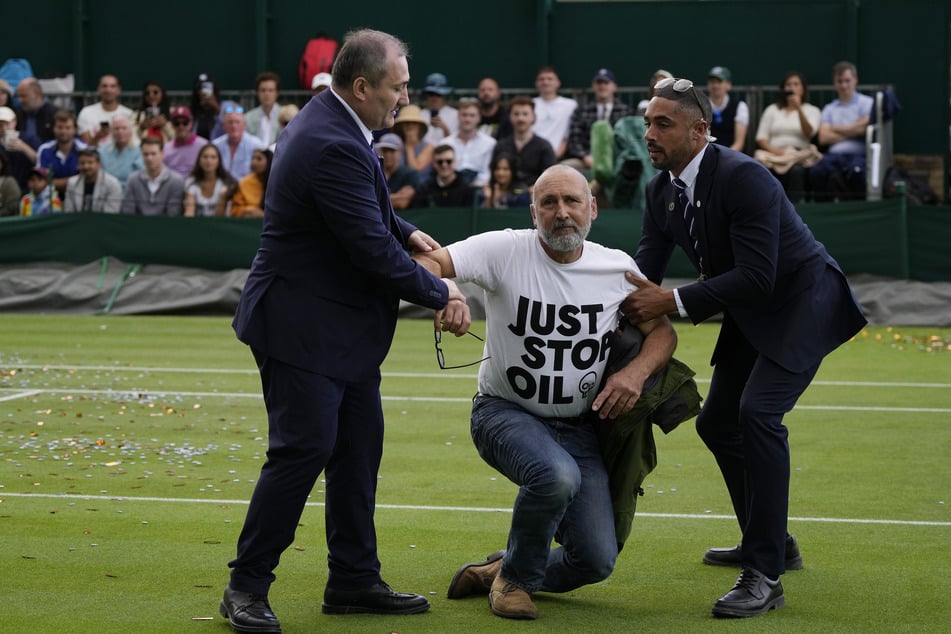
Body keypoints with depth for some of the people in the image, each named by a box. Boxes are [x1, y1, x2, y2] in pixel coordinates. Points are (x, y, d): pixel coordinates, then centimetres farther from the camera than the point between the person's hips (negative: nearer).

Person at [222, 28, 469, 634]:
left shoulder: (333, 121, 7)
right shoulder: (332, 146, -25)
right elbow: (372, 250, -24)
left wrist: (404, 230, 14)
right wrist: (437, 292, -11)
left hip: (342, 324, 11)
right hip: (303, 325, -11)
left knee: (359, 447, 13)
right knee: (304, 448, -9)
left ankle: (354, 581, 21)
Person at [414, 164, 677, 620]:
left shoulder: (617, 268, -2)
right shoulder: (505, 250, -13)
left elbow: (662, 331, 7)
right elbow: (426, 261, -21)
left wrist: (637, 372, -15)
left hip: (578, 425, 4)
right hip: (504, 413, -4)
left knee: (596, 560, -7)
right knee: (557, 475, -37)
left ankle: (499, 571, 24)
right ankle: (515, 577, -7)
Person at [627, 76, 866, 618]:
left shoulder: (743, 177, -28)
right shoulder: (662, 190, -2)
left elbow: (756, 277, -32)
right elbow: (646, 268, 1)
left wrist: (673, 302, -33)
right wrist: (628, 307, -21)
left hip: (802, 303, -10)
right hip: (750, 312, 10)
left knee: (758, 412, -26)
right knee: (718, 423, 15)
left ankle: (765, 576, -24)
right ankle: (772, 543, 34)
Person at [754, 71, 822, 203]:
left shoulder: (812, 110, 17)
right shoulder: (772, 110, 22)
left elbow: (809, 132, -3)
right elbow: (761, 138, 13)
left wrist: (799, 108, -14)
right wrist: (773, 149, -8)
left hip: (799, 154, -1)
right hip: (774, 154, 1)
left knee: (796, 170, -39)